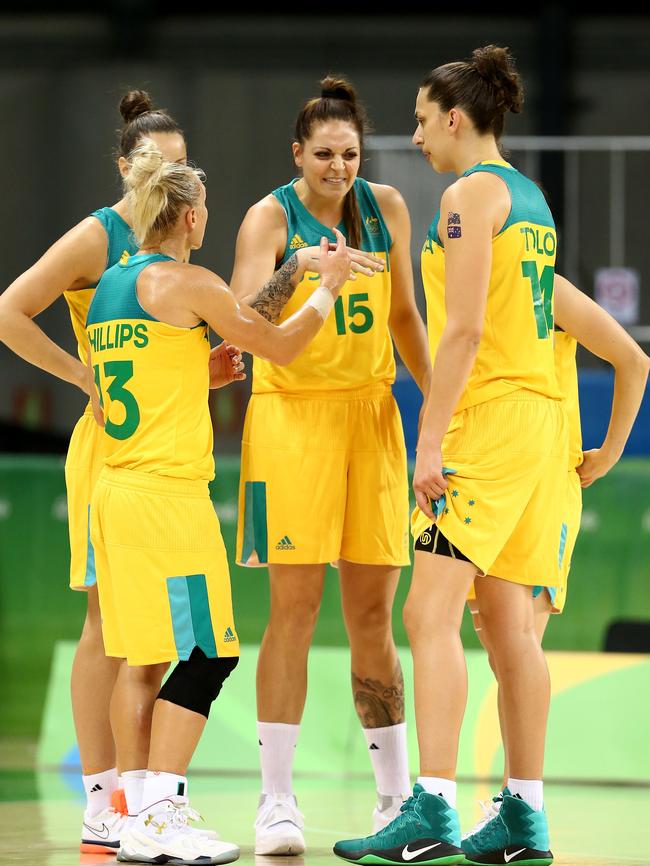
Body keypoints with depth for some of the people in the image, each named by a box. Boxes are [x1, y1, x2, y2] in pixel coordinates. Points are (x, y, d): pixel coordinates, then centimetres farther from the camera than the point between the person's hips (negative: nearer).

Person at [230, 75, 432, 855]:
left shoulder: (385, 208, 7)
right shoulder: (272, 217, -5)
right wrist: (303, 275, -33)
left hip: (371, 411, 4)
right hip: (291, 411, -4)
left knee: (372, 613, 6)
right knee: (294, 607, -7)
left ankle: (396, 797, 12)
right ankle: (276, 800, -4)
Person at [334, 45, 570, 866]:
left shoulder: (471, 192, -10)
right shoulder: (529, 196, 18)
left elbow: (465, 330, -18)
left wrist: (430, 441, -18)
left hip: (488, 414, -9)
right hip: (538, 408, 9)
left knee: (430, 614, -13)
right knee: (508, 622, 11)